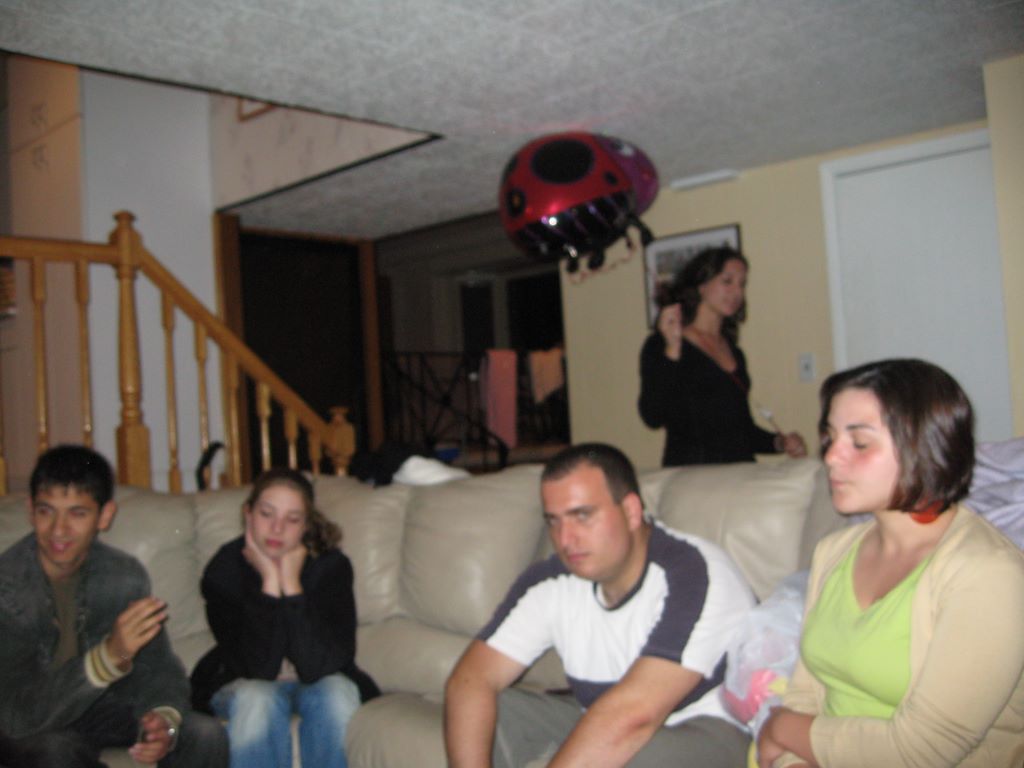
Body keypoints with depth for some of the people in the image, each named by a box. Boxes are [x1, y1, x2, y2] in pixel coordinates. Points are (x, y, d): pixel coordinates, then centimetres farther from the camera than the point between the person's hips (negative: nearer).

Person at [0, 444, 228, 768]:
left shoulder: (125, 575, -11)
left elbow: (157, 667, -8)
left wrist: (165, 719, -31)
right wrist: (109, 656, -46)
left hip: (97, 704, 4)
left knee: (205, 736, -17)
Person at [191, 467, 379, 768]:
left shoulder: (331, 566, -20)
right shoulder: (224, 569, -19)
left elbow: (319, 666, -29)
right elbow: (258, 667, -26)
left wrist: (291, 584, -32)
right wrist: (269, 582, -31)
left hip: (318, 683, 1)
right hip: (243, 684, 0)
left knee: (336, 694, -32)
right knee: (257, 700, -34)